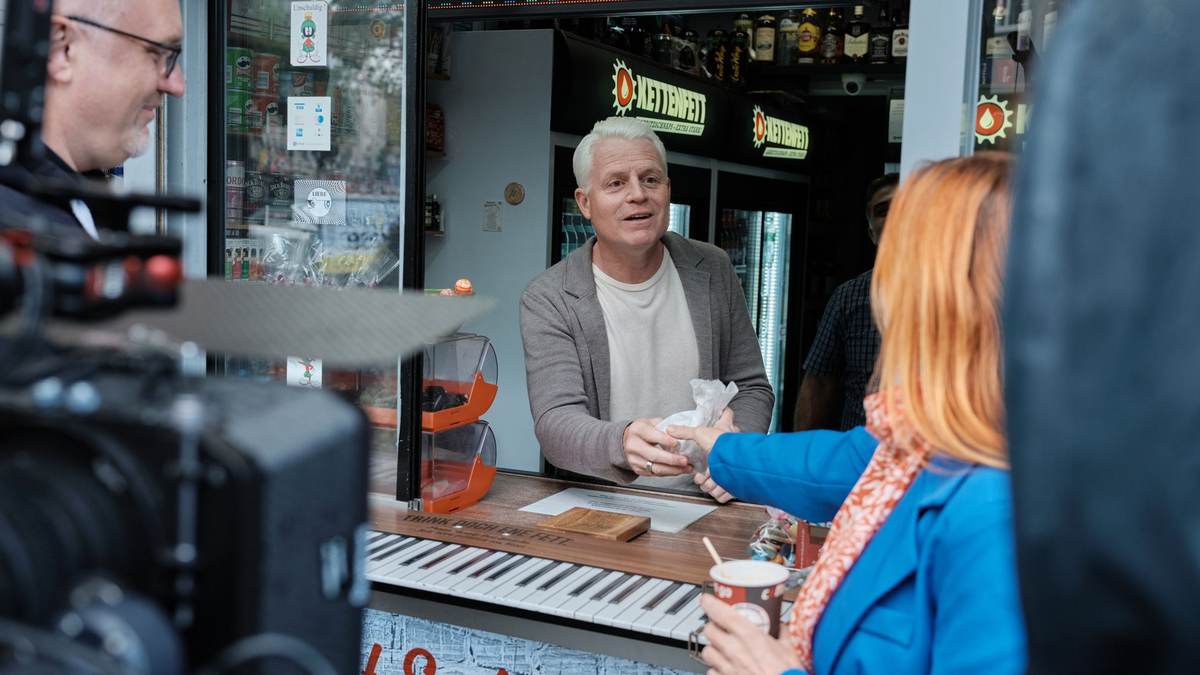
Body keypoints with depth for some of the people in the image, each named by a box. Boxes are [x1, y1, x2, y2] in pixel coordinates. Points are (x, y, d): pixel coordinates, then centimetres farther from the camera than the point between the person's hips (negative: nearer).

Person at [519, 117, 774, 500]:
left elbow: (753, 389, 13)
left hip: (705, 503, 0)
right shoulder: (547, 300, -5)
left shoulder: (712, 270, 7)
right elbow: (554, 423, -14)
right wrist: (622, 443, -36)